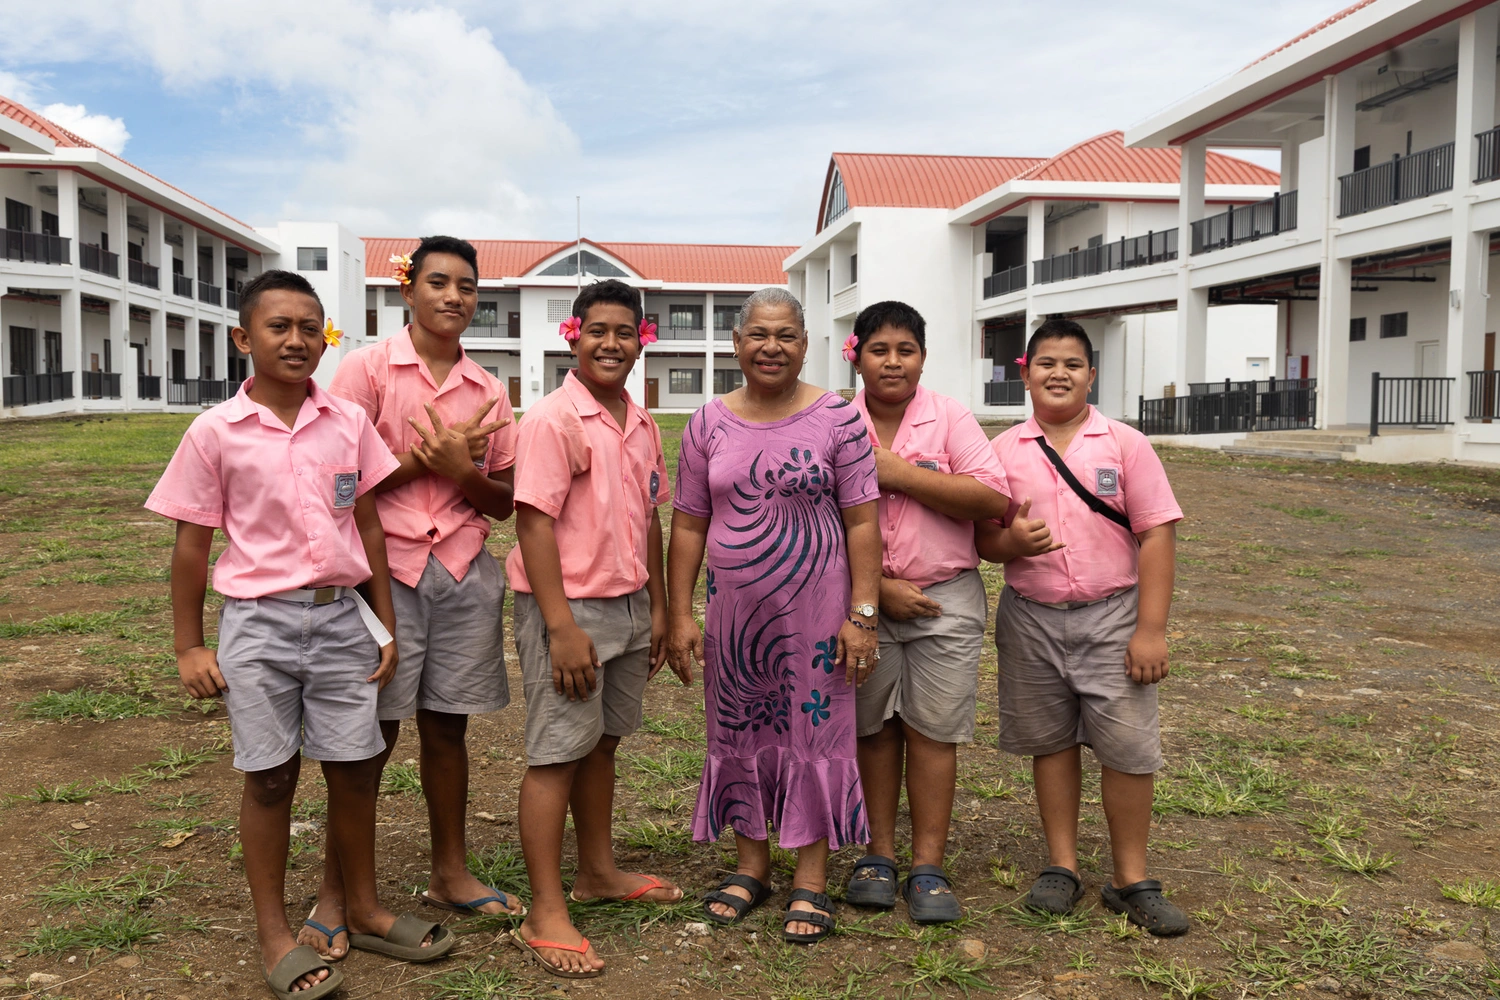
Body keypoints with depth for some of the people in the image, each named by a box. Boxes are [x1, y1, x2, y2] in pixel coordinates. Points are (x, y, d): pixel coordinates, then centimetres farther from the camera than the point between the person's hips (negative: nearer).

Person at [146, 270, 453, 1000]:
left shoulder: (349, 423, 2)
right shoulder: (215, 433, -5)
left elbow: (369, 527, 7)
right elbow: (192, 544, 0)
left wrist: (386, 627, 6)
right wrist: (189, 647, 0)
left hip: (342, 616, 3)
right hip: (260, 621, -2)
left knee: (356, 768, 10)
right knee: (270, 776, 7)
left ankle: (363, 910, 30)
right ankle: (274, 936, 23)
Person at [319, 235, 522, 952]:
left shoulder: (488, 392, 9)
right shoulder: (368, 368, -2)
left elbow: (504, 502, 10)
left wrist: (459, 469, -9)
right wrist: (424, 458, -11)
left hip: (465, 572, 4)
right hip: (387, 569, -3)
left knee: (447, 725, 12)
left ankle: (450, 873, 26)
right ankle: (335, 892, 15)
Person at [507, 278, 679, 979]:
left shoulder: (641, 425, 10)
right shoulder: (552, 419, -13)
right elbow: (534, 524, -18)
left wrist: (658, 606, 16)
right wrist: (563, 627, -22)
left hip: (628, 606, 7)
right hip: (568, 607, -7)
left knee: (602, 741, 18)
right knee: (557, 753, -2)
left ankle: (598, 872, 33)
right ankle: (545, 916, 7)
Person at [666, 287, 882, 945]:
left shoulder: (837, 418, -4)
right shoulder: (709, 423, 4)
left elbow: (861, 520, -4)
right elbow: (688, 524, 6)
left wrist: (862, 614, -9)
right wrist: (680, 615, 2)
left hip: (815, 605, -3)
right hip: (733, 606, 3)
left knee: (814, 731, 3)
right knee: (740, 733, 12)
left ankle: (810, 881, 18)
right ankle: (751, 865, 30)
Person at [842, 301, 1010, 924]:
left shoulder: (950, 418, -1)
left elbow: (994, 499, -12)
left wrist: (898, 474, -16)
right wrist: (878, 587, -10)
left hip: (945, 599, -1)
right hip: (862, 599, 1)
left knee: (932, 730, 2)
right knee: (873, 728, 9)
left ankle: (928, 867, 12)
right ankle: (878, 854, 22)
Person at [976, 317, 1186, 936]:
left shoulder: (1125, 444, -1)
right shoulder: (1004, 450, 4)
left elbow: (1156, 535, -4)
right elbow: (982, 539, 8)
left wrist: (1150, 629, -11)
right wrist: (1011, 542, -17)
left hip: (1112, 615, -1)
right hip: (1031, 618, 2)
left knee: (1128, 746, -2)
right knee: (1051, 741, 11)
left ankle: (1131, 880, 14)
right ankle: (1062, 867, 25)